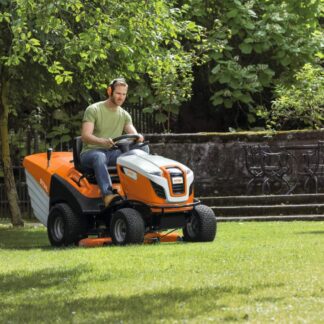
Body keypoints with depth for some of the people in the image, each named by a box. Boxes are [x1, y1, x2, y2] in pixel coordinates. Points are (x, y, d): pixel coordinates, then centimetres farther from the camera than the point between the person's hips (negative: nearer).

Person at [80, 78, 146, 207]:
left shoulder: (124, 115, 13)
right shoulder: (93, 110, -4)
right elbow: (85, 136, -16)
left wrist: (138, 137, -26)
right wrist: (103, 141, -38)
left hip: (113, 153, 4)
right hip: (91, 151, -4)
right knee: (99, 157, -42)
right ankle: (107, 195, -60)